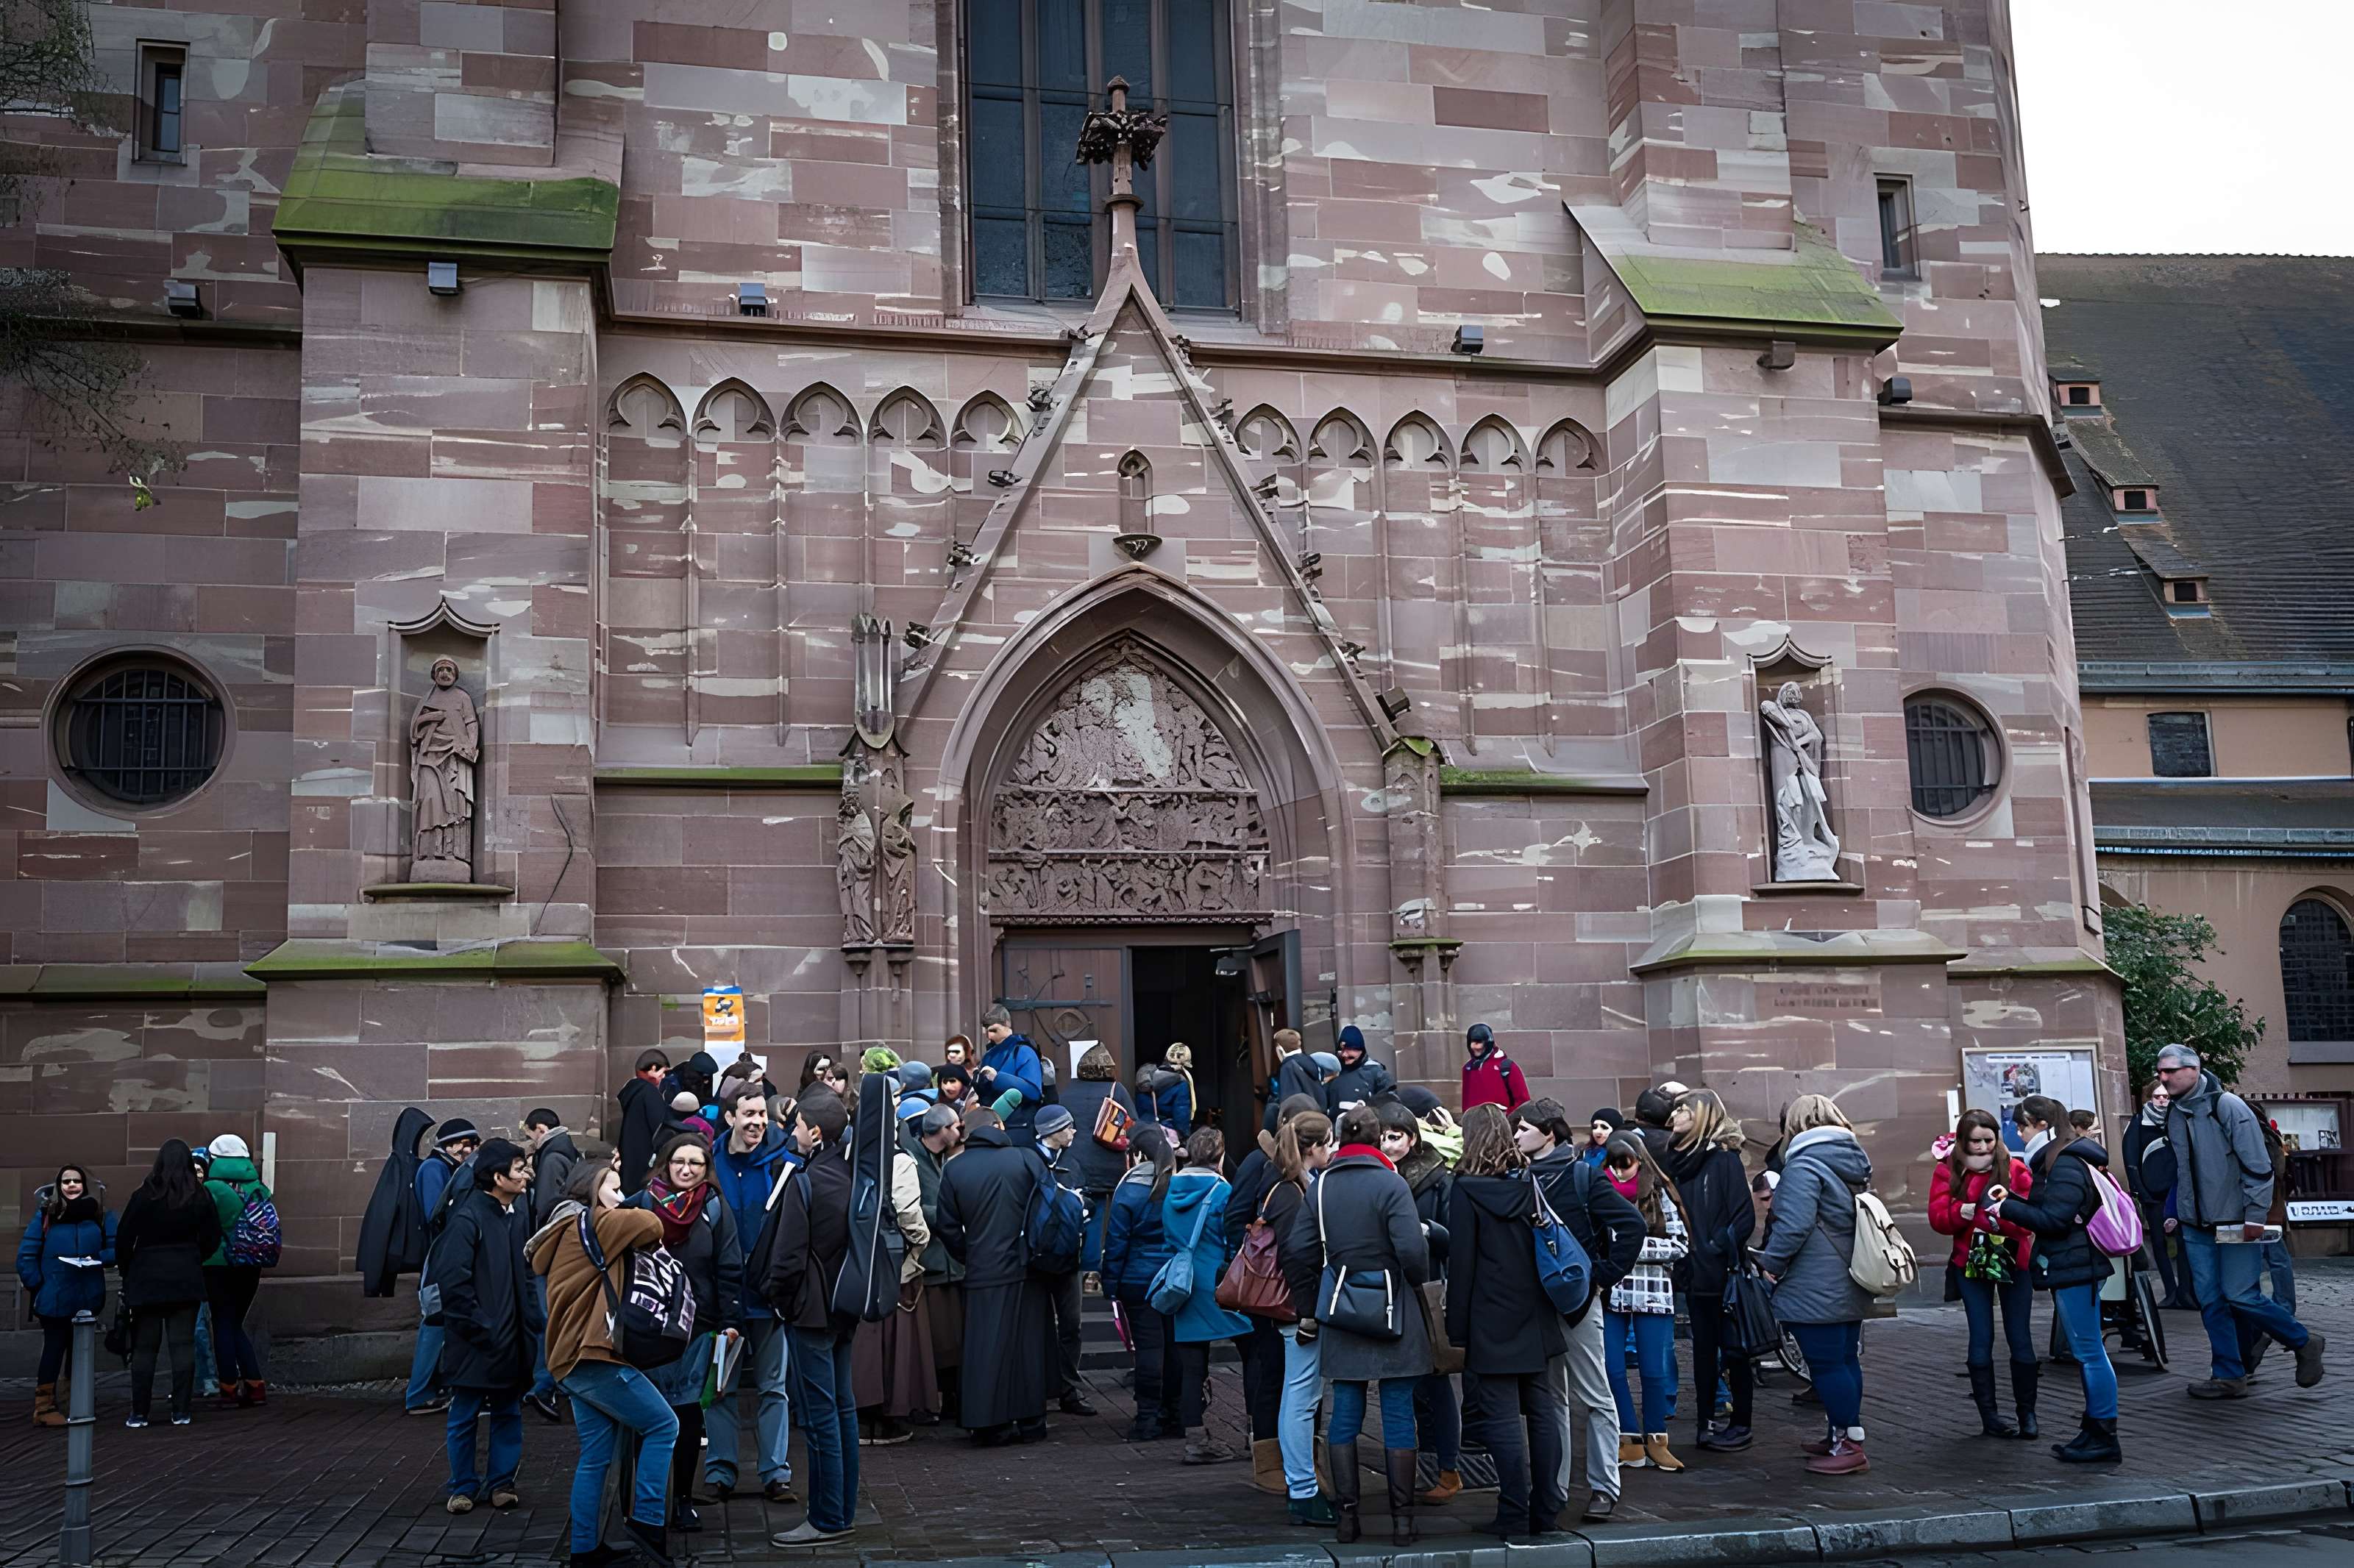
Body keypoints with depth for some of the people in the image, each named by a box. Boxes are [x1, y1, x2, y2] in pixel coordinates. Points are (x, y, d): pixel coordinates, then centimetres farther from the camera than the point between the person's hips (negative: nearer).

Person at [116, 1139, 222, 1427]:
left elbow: (123, 1239, -4)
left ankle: (139, 1413, 8)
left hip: (147, 1278, -1)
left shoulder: (144, 1196, -8)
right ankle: (181, 1411, 4)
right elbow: (212, 1238, 4)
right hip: (186, 1280, 1)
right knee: (183, 1344, 4)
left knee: (144, 1347, 7)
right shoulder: (201, 1198, -2)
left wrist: (127, 1273, 10)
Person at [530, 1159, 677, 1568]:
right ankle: (646, 1520, -5)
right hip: (594, 1355, -10)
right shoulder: (590, 1222, -7)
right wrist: (646, 1238, 6)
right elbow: (650, 1225, -17)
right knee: (663, 1426, -4)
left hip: (573, 1358, 10)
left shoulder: (564, 1231, 23)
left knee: (596, 1455, 10)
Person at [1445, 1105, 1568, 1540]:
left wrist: (1457, 1328, -6)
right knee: (1542, 1410, 11)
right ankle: (1546, 1510, 16)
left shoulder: (1467, 1190, -10)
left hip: (1491, 1324, -6)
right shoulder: (1530, 1184, 5)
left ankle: (1514, 1517, -1)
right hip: (1534, 1319, 6)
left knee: (1502, 1419, -2)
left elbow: (1460, 1262, -10)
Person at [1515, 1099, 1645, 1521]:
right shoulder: (1522, 1179, 8)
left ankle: (1604, 1487, 8)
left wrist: (1605, 1276, -12)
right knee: (1550, 1398, 12)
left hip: (1577, 1300, -6)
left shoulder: (1582, 1176, -7)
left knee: (1595, 1397, 2)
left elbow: (1632, 1224, -12)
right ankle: (1553, 1487, 19)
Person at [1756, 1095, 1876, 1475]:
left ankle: (1849, 1444, -1)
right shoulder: (1853, 1160, 13)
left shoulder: (1804, 1164, -15)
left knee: (1825, 1363, -3)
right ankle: (1842, 1438, 23)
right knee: (1845, 1358, 15)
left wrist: (1771, 1263, -10)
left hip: (1816, 1290, -9)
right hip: (1851, 1286, 9)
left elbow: (1793, 1225, -24)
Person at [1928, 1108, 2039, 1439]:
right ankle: (1989, 1417, 7)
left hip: (2013, 1262, 0)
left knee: (2020, 1339, 3)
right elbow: (1938, 1218, -6)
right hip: (1971, 1264, 1)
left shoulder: (2016, 1169, -3)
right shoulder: (1948, 1171, 0)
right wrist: (1960, 1212, -26)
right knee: (1981, 1341, 2)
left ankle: (2027, 1413, 16)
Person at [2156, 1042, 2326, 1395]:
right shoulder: (2174, 1114, 9)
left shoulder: (2227, 1106, -13)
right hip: (2196, 1227, 7)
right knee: (2211, 1301, 4)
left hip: (2235, 1223, -7)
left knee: (2240, 1296, -7)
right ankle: (2229, 1377, 12)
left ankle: (2304, 1343, 15)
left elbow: (2259, 1165, -14)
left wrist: (2255, 1215, -17)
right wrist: (2176, 1215, 16)